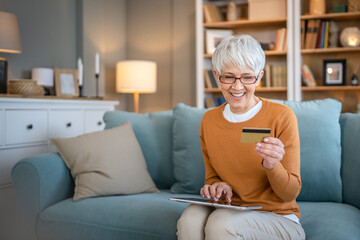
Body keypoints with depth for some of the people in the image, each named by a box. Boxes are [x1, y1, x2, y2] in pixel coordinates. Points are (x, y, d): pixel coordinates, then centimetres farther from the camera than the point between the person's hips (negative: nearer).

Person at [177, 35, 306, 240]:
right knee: (190, 219, -29)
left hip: (278, 219, -2)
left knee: (222, 222, -32)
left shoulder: (282, 116, -12)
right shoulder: (209, 120, 1)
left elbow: (290, 194, -8)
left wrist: (272, 166, -29)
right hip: (230, 211, 3)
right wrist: (217, 186, -11)